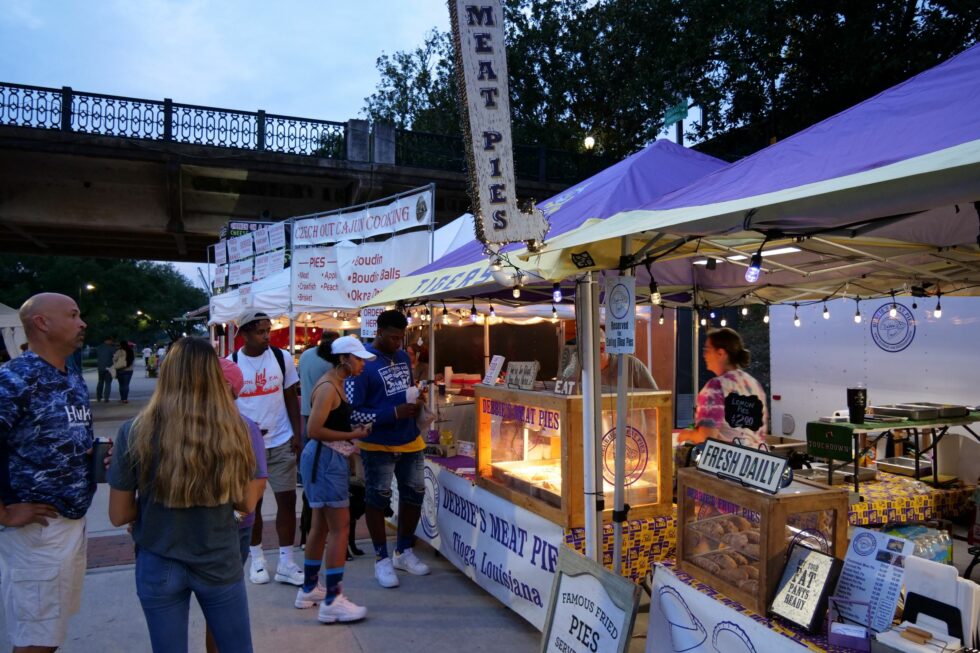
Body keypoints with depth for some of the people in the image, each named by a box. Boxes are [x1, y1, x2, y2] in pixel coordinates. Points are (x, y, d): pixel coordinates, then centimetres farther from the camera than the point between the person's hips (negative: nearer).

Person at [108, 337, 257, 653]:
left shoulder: (136, 432, -15)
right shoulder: (234, 430, -13)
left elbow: (118, 515, -6)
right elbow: (247, 504, -2)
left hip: (159, 567, 0)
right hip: (219, 563, 0)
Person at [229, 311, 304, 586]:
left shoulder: (282, 358, -2)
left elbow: (291, 398, 4)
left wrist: (297, 434, -1)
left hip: (281, 443, 1)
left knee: (287, 500, 2)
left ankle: (286, 564, 13)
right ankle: (257, 559, 29)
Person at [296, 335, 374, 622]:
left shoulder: (336, 384, 13)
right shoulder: (328, 387, -17)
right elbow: (314, 430, -22)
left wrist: (349, 444, 5)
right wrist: (352, 435, -16)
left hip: (328, 458, 10)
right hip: (325, 459, -10)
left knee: (321, 526, 18)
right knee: (340, 527, -7)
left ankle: (309, 590, 30)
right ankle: (332, 602, -2)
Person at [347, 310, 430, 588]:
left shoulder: (403, 357, 5)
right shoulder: (363, 363, -17)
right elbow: (352, 413, -20)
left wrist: (416, 399, -3)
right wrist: (394, 413, -25)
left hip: (410, 440, 7)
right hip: (378, 445, -7)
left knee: (414, 494, 14)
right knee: (378, 500, 6)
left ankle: (404, 552, 32)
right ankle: (382, 558, 23)